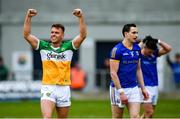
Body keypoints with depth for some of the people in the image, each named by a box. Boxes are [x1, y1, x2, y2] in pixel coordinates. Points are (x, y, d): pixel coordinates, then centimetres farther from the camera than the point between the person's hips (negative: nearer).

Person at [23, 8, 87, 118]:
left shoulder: (68, 47, 4)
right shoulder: (44, 46, 6)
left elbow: (83, 35, -7)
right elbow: (27, 35, 1)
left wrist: (81, 17, -18)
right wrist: (28, 17, -10)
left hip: (64, 88, 1)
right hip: (48, 88, -1)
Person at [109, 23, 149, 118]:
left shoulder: (137, 49, 8)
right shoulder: (117, 50, -12)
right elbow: (113, 73, -15)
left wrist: (143, 88, 12)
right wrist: (121, 92, -19)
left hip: (134, 88, 5)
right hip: (119, 89, -5)